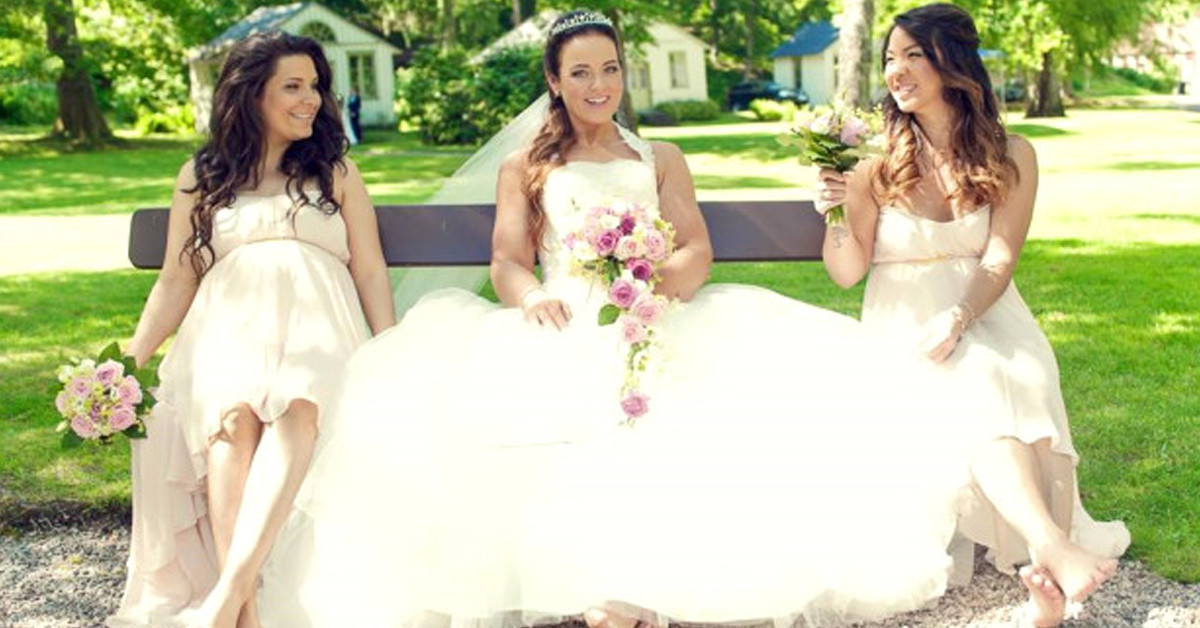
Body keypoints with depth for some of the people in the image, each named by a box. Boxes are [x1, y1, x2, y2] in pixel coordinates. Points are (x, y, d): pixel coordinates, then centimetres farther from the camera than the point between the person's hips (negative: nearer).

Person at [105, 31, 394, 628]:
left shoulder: (337, 171, 22)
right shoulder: (201, 176, 21)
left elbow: (370, 270, 15)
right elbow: (177, 280, 17)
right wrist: (129, 360, 2)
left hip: (316, 325, 0)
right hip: (229, 325, 0)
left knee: (295, 407, -38)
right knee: (234, 413, -36)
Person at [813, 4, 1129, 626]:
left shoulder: (1011, 157, 5)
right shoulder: (878, 167, 4)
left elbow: (999, 260, -4)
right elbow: (847, 273, 0)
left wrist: (957, 322, -22)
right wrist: (836, 213, -20)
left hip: (985, 318, 1)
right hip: (903, 324, -1)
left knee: (1019, 381, -33)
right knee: (976, 395, -33)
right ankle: (1054, 548, -47)